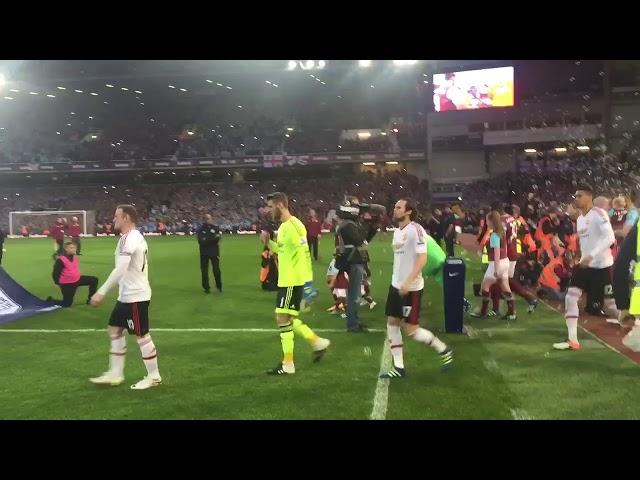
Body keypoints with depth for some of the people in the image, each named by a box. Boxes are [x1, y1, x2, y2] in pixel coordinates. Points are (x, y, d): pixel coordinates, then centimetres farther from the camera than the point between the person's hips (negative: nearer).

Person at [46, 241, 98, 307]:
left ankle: (90, 299, 10)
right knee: (67, 303, -1)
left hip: (77, 279, 7)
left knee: (94, 280, 1)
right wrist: (59, 283, -10)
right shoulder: (61, 260, -23)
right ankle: (50, 301, 23)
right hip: (67, 284, -7)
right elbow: (55, 273, -17)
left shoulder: (75, 257, 1)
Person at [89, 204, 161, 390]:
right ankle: (115, 374, 21)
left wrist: (102, 292, -26)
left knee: (141, 334, -1)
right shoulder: (136, 237, 14)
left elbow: (120, 270, -27)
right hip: (127, 295, 10)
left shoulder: (129, 239, -18)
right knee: (115, 329, 14)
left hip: (135, 296, -10)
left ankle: (154, 376, 9)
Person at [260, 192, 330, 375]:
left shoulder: (293, 225, -17)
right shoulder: (283, 226, 14)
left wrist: (307, 281, -23)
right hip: (285, 280, 10)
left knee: (283, 319, -6)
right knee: (288, 319, 15)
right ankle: (318, 342, 26)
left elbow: (305, 253, -21)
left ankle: (287, 365, 3)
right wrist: (268, 242, 9)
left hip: (293, 281, -10)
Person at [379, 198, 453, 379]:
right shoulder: (397, 231, 11)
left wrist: (408, 282, -27)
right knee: (392, 324, 7)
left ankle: (444, 350, 17)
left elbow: (422, 258, -22)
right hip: (396, 285, 9)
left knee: (411, 329, -4)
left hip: (411, 288, -9)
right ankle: (398, 367, 15)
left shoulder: (415, 230, -17)